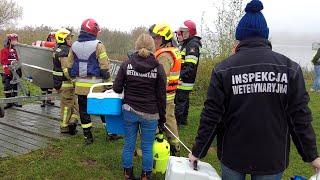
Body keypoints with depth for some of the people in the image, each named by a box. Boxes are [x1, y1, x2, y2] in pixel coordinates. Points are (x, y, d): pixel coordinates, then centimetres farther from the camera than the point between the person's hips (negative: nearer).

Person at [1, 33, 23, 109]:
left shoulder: (16, 50, 14)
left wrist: (20, 70, 15)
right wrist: (7, 71, -18)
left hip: (16, 71, 5)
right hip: (8, 72, -5)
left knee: (15, 86, 9)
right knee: (7, 86, -6)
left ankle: (14, 101, 17)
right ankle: (9, 102, 0)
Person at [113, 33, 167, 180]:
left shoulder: (126, 64, -4)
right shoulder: (158, 68, -6)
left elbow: (116, 88, -1)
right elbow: (161, 96, -2)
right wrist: (162, 117, 7)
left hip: (129, 111, 2)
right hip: (150, 114, -1)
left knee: (128, 145, 15)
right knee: (147, 147, 11)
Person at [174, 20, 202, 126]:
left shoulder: (193, 45, -14)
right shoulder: (185, 44, 19)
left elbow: (190, 66, -23)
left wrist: (181, 76, -27)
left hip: (185, 80, -10)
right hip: (184, 80, 10)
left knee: (179, 100, -7)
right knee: (184, 100, 18)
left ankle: (177, 120, -1)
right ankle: (183, 119, 29)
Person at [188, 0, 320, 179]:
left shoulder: (224, 69, -11)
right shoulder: (289, 68, -7)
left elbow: (211, 116, -10)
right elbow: (300, 116, -6)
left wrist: (198, 151, 1)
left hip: (233, 155, 0)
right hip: (273, 158, 1)